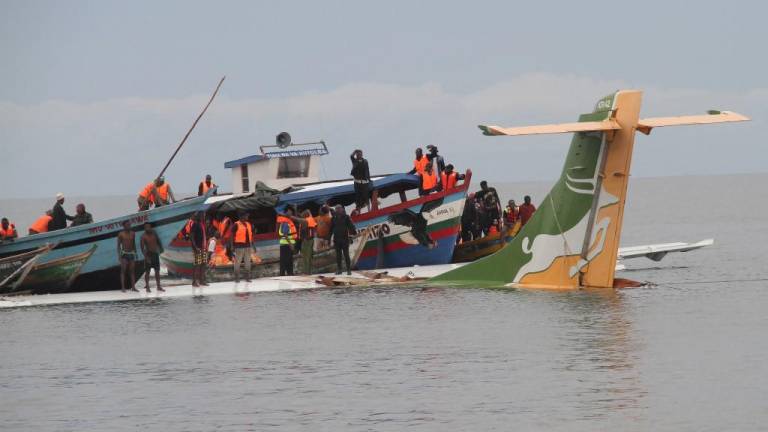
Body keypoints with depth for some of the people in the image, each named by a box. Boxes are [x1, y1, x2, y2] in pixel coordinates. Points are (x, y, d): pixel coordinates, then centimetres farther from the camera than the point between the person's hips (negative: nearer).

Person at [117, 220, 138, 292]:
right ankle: (123, 287, -8)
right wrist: (119, 255, -11)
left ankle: (133, 287, 5)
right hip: (124, 254, -4)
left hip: (131, 253, 4)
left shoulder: (133, 234, 8)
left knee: (132, 270, 3)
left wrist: (135, 253, 13)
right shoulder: (121, 234, -5)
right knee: (123, 270, -7)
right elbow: (118, 245, -4)